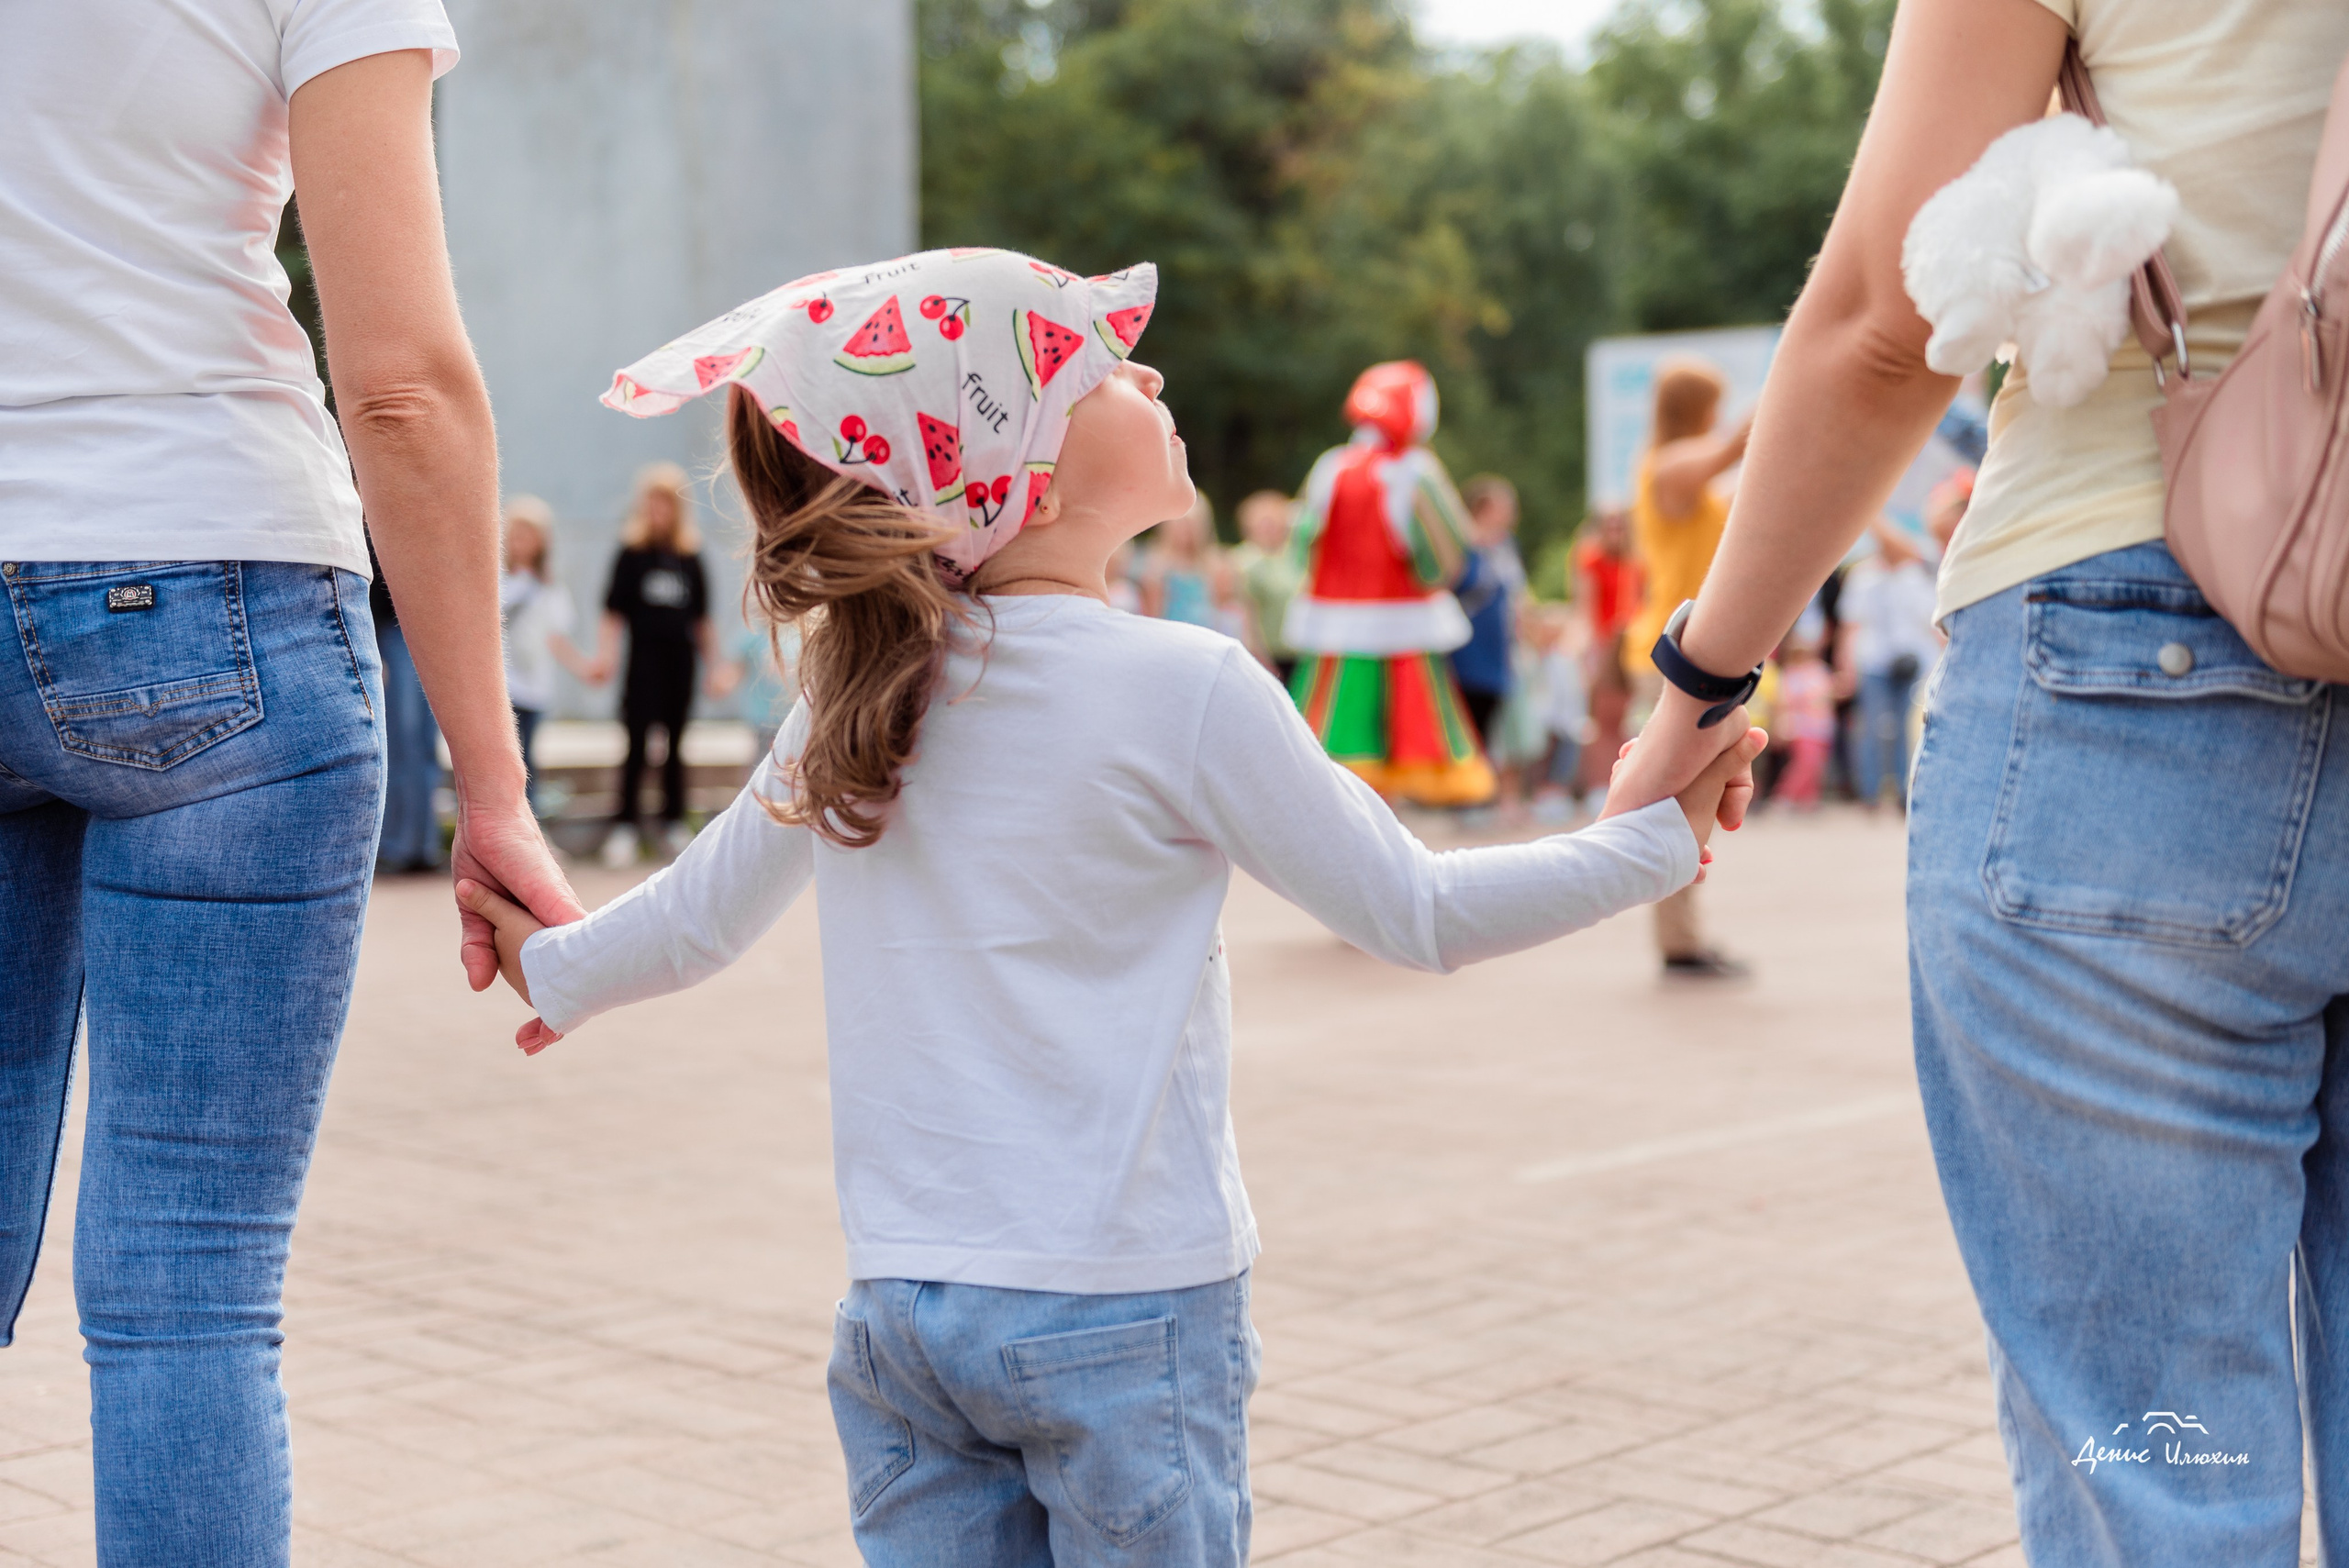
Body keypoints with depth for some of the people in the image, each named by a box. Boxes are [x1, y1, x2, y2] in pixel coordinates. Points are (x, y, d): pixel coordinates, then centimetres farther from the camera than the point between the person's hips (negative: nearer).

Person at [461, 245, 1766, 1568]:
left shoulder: (853, 693, 4)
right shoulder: (1183, 689, -13)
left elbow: (703, 918, 16)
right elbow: (1419, 913, -8)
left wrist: (558, 970, 36)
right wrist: (1657, 837, 3)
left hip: (899, 1301, 5)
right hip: (1128, 1312, -5)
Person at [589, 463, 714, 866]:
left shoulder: (690, 555, 8)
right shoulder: (632, 552, 0)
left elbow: (700, 615, 14)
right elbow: (614, 610, -1)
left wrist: (711, 660, 13)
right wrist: (605, 655, -10)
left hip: (681, 656, 3)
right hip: (644, 655, -3)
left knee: (675, 744, 8)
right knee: (637, 743, -7)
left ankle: (674, 822, 16)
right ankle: (626, 826, -4)